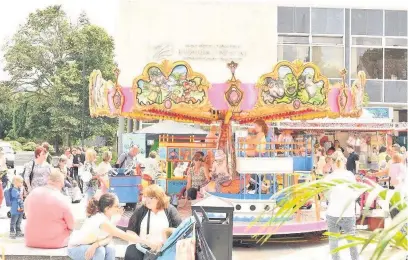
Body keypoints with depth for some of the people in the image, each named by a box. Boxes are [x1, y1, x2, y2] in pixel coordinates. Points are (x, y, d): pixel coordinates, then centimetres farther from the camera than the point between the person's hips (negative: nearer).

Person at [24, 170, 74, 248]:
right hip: (54, 243, -4)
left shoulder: (33, 193, -7)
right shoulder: (63, 200, -18)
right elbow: (71, 226, -7)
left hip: (31, 242, 4)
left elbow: (27, 213, 11)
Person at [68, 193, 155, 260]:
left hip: (88, 245, 7)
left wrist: (96, 244, -33)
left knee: (110, 249, -16)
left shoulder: (108, 216, -8)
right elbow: (126, 236, -35)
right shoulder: (102, 221, -34)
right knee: (99, 251, -31)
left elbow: (109, 238, -12)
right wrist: (148, 243, -34)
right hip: (75, 248, -7)